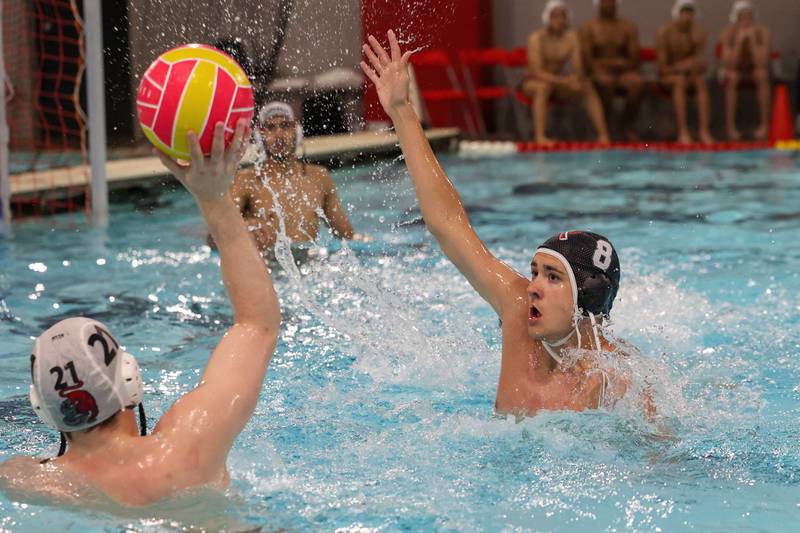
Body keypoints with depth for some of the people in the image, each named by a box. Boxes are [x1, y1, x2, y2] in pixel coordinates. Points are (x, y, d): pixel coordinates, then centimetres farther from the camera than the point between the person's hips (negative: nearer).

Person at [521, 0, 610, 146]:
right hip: (532, 83, -4)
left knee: (588, 86, -19)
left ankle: (603, 135, -21)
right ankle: (540, 137, -45)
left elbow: (577, 68, -7)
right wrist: (563, 80, -36)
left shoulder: (571, 38, -2)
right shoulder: (536, 38, -17)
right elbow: (537, 72, -24)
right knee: (543, 86, -38)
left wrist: (575, 78, -32)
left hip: (559, 82, 4)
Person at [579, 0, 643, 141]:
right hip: (598, 75, -2)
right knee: (607, 81, -37)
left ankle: (628, 121, -13)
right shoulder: (587, 28, 4)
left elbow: (634, 61, 4)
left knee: (637, 81, -32)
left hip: (623, 73, 2)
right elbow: (587, 62, -6)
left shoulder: (629, 27, 12)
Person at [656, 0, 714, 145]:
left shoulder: (699, 32, -1)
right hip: (668, 74, -3)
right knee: (680, 81, -35)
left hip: (691, 73, 3)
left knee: (701, 81, -30)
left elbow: (700, 60, -8)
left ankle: (704, 130, -39)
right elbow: (663, 66, -12)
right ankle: (682, 131, -44)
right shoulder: (664, 32, -9)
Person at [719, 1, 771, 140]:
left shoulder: (762, 32, -18)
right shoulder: (728, 33, -18)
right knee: (731, 78, -34)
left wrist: (752, 39, -33)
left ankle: (764, 125, -30)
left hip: (754, 72, 1)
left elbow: (762, 64, -30)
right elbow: (730, 65, -28)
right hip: (735, 71, 0)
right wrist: (739, 40, -34)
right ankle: (730, 126, -31)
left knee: (762, 75, -32)